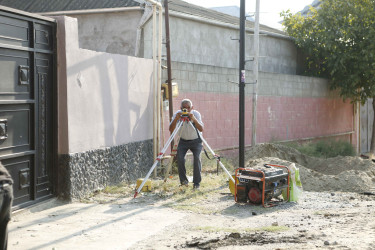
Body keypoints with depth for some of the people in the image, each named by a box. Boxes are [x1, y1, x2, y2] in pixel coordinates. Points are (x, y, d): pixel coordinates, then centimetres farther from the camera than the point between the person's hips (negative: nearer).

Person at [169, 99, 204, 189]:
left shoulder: (196, 114, -18)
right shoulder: (177, 114, -16)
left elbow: (201, 129, -30)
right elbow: (171, 130, -24)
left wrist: (193, 119, -44)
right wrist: (176, 119, -39)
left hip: (195, 141, -1)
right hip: (183, 141, 1)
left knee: (197, 158, -21)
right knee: (180, 158, -20)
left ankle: (196, 182, -7)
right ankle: (183, 180, 1)